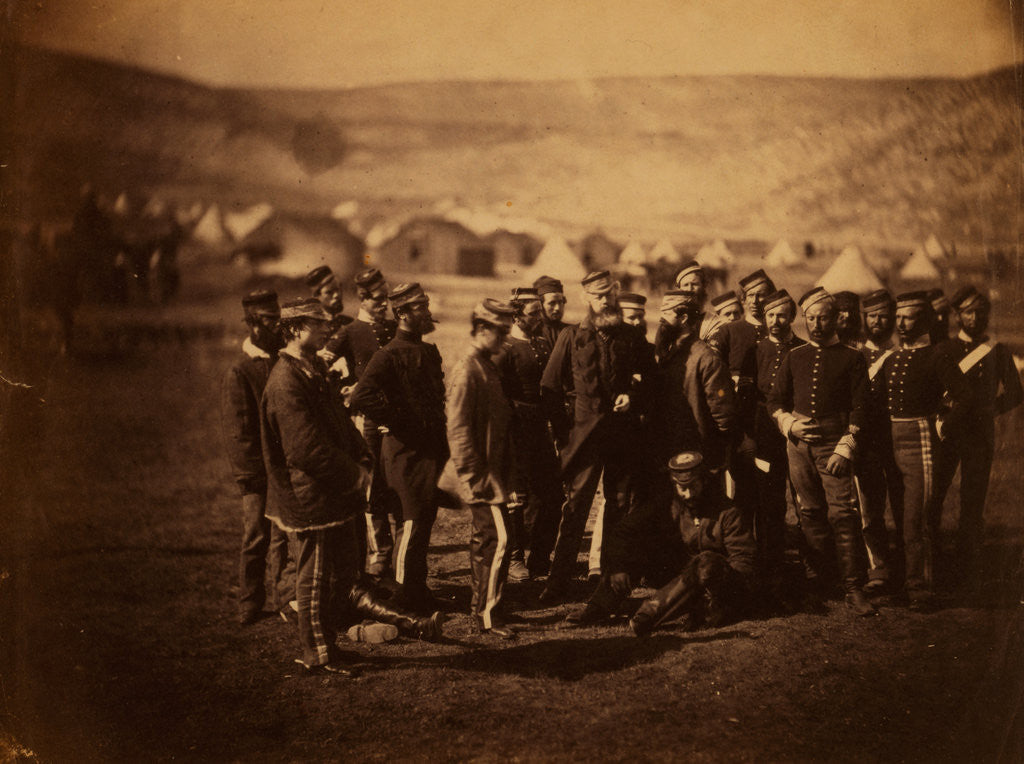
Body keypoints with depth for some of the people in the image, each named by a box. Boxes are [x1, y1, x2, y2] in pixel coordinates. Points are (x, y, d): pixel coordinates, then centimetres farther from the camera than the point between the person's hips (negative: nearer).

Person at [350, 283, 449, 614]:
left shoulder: (429, 352, 14)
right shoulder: (390, 355, -15)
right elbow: (361, 397, -26)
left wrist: (442, 444, 16)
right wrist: (397, 423, -18)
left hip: (431, 449, 9)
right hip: (407, 451, -9)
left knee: (426, 517, 15)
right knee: (414, 520, -4)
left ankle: (417, 589, 26)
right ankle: (406, 593, 8)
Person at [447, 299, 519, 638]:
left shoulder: (489, 367, 15)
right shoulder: (466, 371, -16)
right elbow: (458, 428, -19)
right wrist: (474, 476, -20)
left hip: (494, 471, 10)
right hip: (481, 475, -10)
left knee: (484, 539, 15)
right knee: (499, 539, -12)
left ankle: (479, 607, 25)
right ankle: (488, 617, -8)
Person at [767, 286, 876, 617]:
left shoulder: (852, 357, 4)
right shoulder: (794, 357, 13)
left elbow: (858, 407, -1)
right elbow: (774, 400, 16)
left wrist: (845, 448, -10)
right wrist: (789, 424, -3)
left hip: (834, 443, -3)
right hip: (799, 444, 3)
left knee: (843, 513, -9)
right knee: (810, 513, 8)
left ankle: (854, 589, -5)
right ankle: (817, 583, 18)